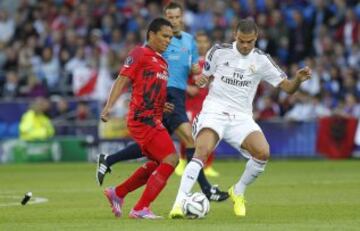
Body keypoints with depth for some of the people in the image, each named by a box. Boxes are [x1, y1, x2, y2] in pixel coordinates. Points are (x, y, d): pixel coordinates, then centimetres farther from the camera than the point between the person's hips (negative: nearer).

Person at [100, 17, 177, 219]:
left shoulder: (162, 62, 20)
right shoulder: (140, 54, -6)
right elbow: (122, 80, -11)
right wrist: (109, 106, -21)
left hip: (154, 120, 10)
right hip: (143, 118, -10)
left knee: (157, 164, 19)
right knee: (170, 159, -15)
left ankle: (117, 193, 31)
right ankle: (141, 209, -11)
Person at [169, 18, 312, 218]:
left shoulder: (261, 60, 3)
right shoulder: (219, 52, 2)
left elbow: (288, 87, 2)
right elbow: (205, 79, 16)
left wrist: (299, 79, -20)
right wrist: (201, 80, -9)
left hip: (241, 117, 2)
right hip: (215, 110, -2)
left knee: (263, 152, -21)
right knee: (202, 152, -28)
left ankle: (238, 192, 6)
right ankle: (179, 204, -32)